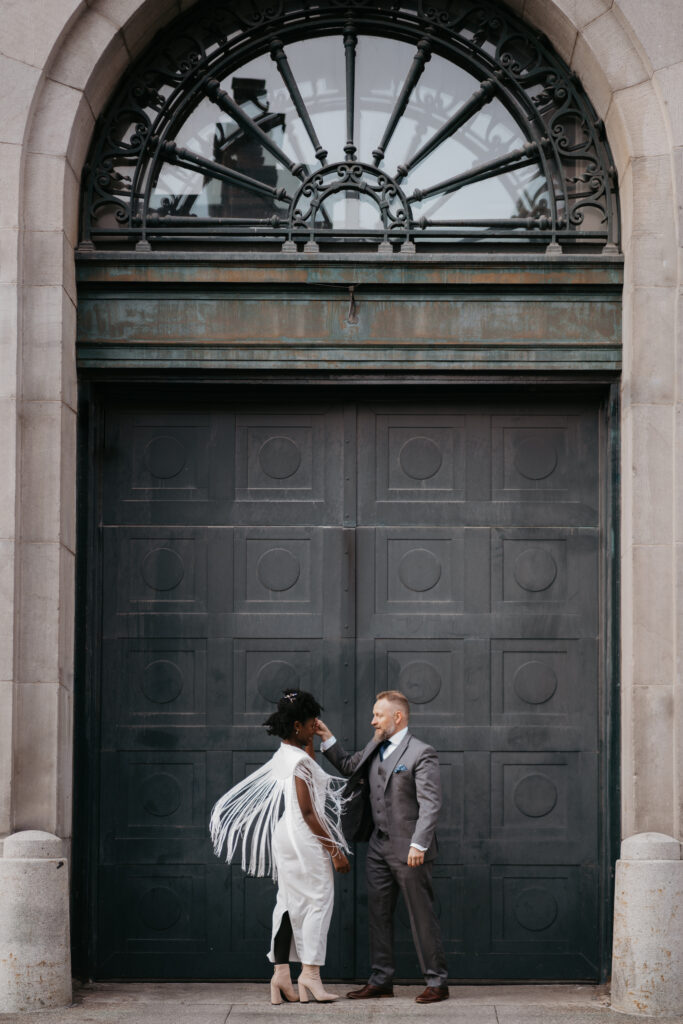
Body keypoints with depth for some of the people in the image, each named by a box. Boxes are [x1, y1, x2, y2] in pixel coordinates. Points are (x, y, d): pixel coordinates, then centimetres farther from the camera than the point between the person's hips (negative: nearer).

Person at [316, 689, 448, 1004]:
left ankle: (437, 983, 5)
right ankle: (381, 980, 18)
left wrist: (418, 844, -23)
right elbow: (349, 768, 30)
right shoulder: (375, 748, 13)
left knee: (422, 916, -2)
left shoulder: (421, 753, -11)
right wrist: (328, 740, 18)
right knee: (378, 913, 10)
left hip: (408, 851, -8)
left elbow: (430, 803, -17)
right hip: (379, 847, 8)